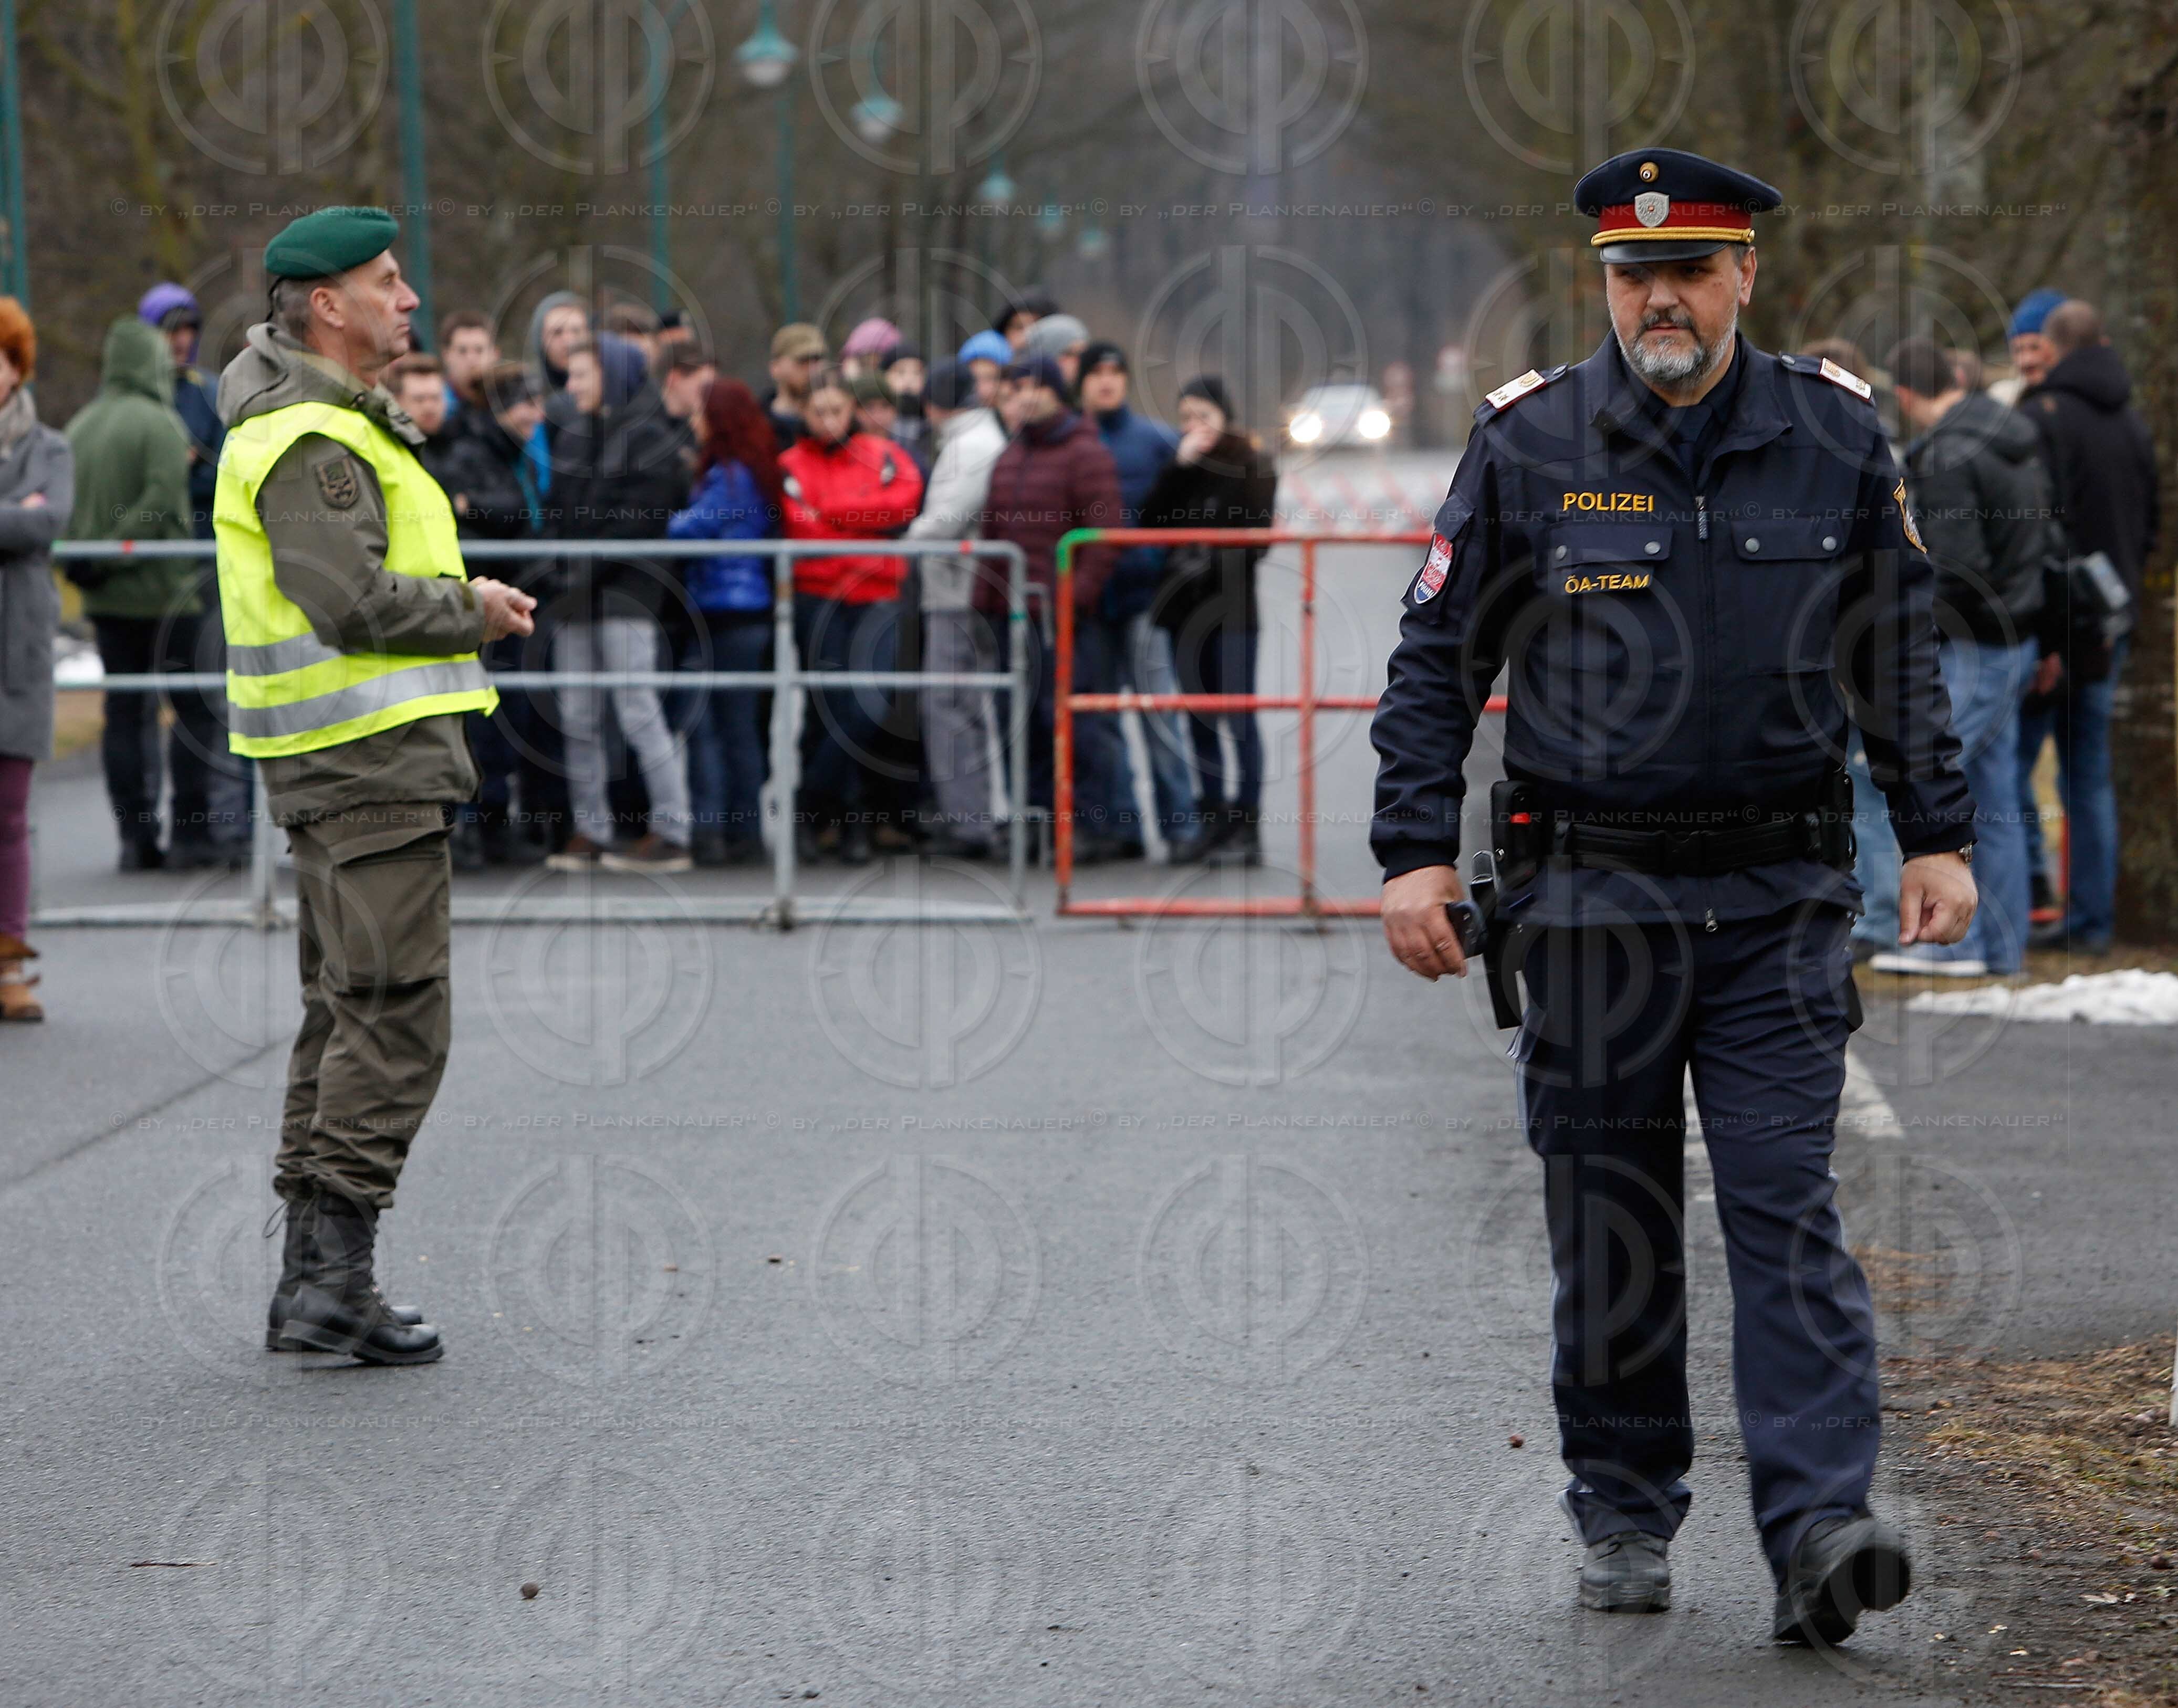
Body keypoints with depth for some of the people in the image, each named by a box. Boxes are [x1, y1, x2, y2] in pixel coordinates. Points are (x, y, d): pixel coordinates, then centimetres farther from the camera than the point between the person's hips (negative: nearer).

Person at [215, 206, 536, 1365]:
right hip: (370, 758, -11)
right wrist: (472, 610, -10)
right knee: (394, 1022, -10)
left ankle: (310, 1276, 17)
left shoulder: (324, 422, 18)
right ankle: (335, 1277, -11)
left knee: (345, 1015, 14)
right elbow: (352, 603, -24)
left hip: (335, 764, 11)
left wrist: (456, 599, 10)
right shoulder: (314, 442, -16)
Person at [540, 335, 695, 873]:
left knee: (638, 711, -11)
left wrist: (592, 570, -14)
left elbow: (642, 518, -11)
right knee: (578, 716, 4)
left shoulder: (649, 437, -3)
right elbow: (558, 510, 18)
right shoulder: (574, 436, 20)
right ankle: (590, 829, 9)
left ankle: (671, 833, -10)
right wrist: (561, 565, 0)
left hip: (627, 591, -7)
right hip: (576, 591, 7)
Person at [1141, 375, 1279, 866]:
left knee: (1239, 717, -7)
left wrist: (1215, 562, -18)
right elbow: (1151, 521, 0)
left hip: (1231, 607, -6)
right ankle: (1212, 821, 15)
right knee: (1199, 719, 9)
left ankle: (1248, 829, -6)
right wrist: (1179, 467, -7)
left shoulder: (1251, 463, -2)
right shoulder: (1183, 464, 13)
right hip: (1185, 605, 6)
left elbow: (1257, 535, -9)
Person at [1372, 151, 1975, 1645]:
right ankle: (1627, 1519, 19)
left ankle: (1820, 1531, -14)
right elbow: (1436, 664, 3)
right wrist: (1416, 853, -5)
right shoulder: (1527, 444, -2)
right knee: (1611, 1227, 7)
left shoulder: (1836, 438, 3)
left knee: (1788, 1210, -8)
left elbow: (1900, 654, 12)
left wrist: (1939, 835, 7)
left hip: (1779, 897, 0)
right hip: (1591, 896, 0)